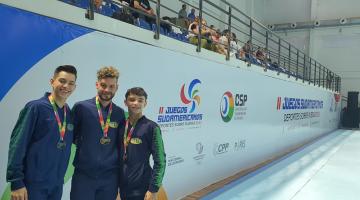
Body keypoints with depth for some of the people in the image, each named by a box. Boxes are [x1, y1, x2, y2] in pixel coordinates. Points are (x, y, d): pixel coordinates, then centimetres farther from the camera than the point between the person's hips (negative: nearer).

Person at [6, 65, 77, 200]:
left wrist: (60, 178, 5)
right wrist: (16, 182, -14)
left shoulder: (70, 113, 5)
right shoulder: (35, 107, -10)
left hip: (57, 184, 5)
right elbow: (17, 144, -12)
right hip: (33, 183, -5)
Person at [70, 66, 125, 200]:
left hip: (110, 176, 3)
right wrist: (84, 147, -3)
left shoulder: (120, 113, 4)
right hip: (83, 174, -2)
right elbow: (71, 136, 5)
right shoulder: (81, 107, -4)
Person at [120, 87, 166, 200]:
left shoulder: (151, 127, -12)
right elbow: (119, 155, 10)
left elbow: (160, 162, -11)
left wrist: (153, 189, -13)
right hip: (123, 186, 5)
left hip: (142, 188, -4)